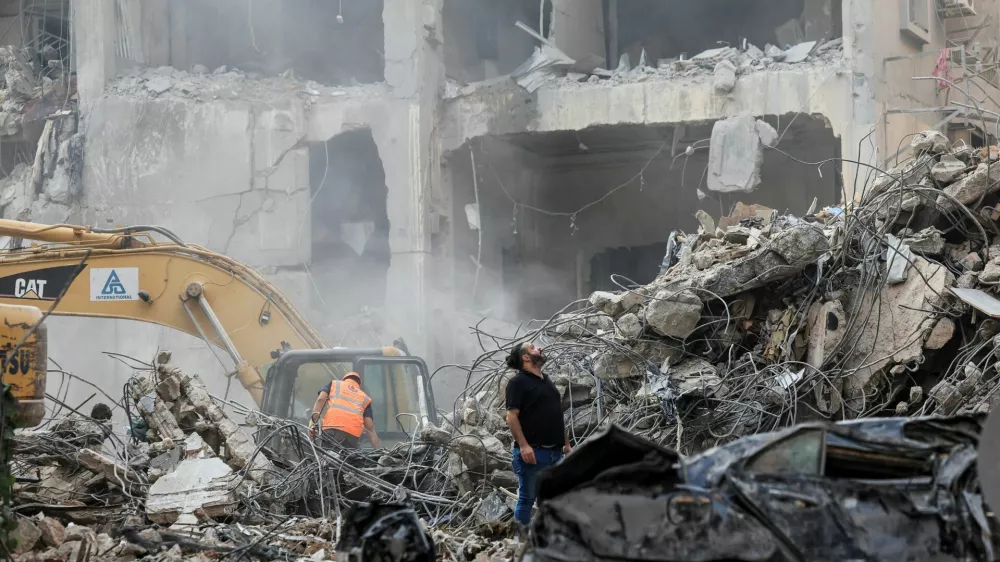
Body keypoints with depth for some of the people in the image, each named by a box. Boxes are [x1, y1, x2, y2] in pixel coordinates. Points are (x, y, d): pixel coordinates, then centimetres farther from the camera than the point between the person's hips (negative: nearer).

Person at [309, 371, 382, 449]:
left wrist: (313, 421, -2)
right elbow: (370, 429, 17)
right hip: (354, 435, 2)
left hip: (332, 429, -2)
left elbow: (320, 399, 7)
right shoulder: (365, 398, 28)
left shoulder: (334, 384, 28)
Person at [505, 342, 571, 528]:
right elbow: (512, 416, -14)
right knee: (527, 499, -3)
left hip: (554, 451, 8)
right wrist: (523, 445, -23)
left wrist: (566, 443, 18)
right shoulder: (518, 382, -6)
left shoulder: (547, 381, 20)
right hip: (532, 451, -8)